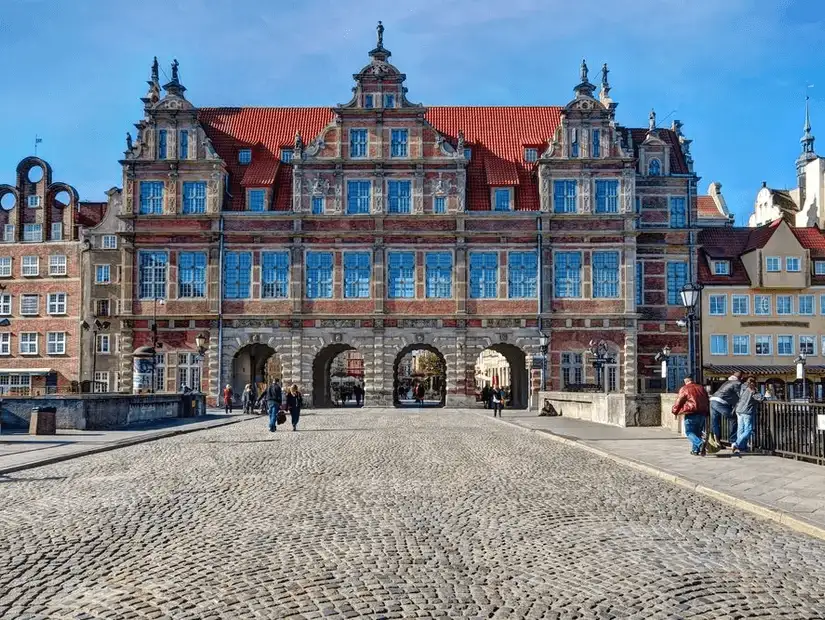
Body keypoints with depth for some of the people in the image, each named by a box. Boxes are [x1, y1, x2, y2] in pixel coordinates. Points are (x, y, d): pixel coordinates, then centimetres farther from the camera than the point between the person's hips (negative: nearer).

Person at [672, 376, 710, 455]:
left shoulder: (684, 389, -1)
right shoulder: (701, 388, 16)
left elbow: (679, 401, -2)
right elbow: (707, 401, 21)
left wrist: (674, 411, 12)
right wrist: (707, 413, 29)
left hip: (691, 414, -6)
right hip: (703, 414, 6)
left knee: (689, 432, -2)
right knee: (698, 432, 14)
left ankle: (700, 444, -25)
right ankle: (695, 450, 13)